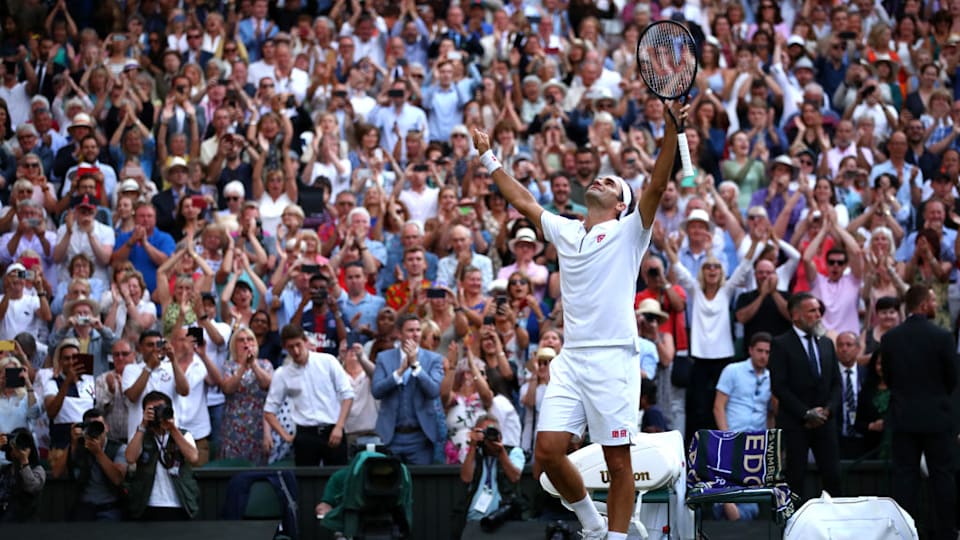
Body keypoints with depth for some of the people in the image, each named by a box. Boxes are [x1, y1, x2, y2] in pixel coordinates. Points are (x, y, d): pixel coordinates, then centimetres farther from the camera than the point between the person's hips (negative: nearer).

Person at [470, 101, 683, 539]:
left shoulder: (628, 232, 4)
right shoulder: (566, 232, 19)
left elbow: (657, 185, -9)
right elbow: (522, 200, 30)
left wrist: (671, 130, -21)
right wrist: (489, 158, 33)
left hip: (613, 358, -5)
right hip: (570, 357, 5)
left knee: (618, 461, -4)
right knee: (547, 449, -5)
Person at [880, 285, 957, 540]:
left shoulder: (889, 338, -3)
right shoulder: (942, 337, -12)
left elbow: (887, 377, 6)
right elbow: (952, 378, -3)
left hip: (903, 416, 3)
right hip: (937, 416, -2)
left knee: (905, 476, 5)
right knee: (942, 476, 5)